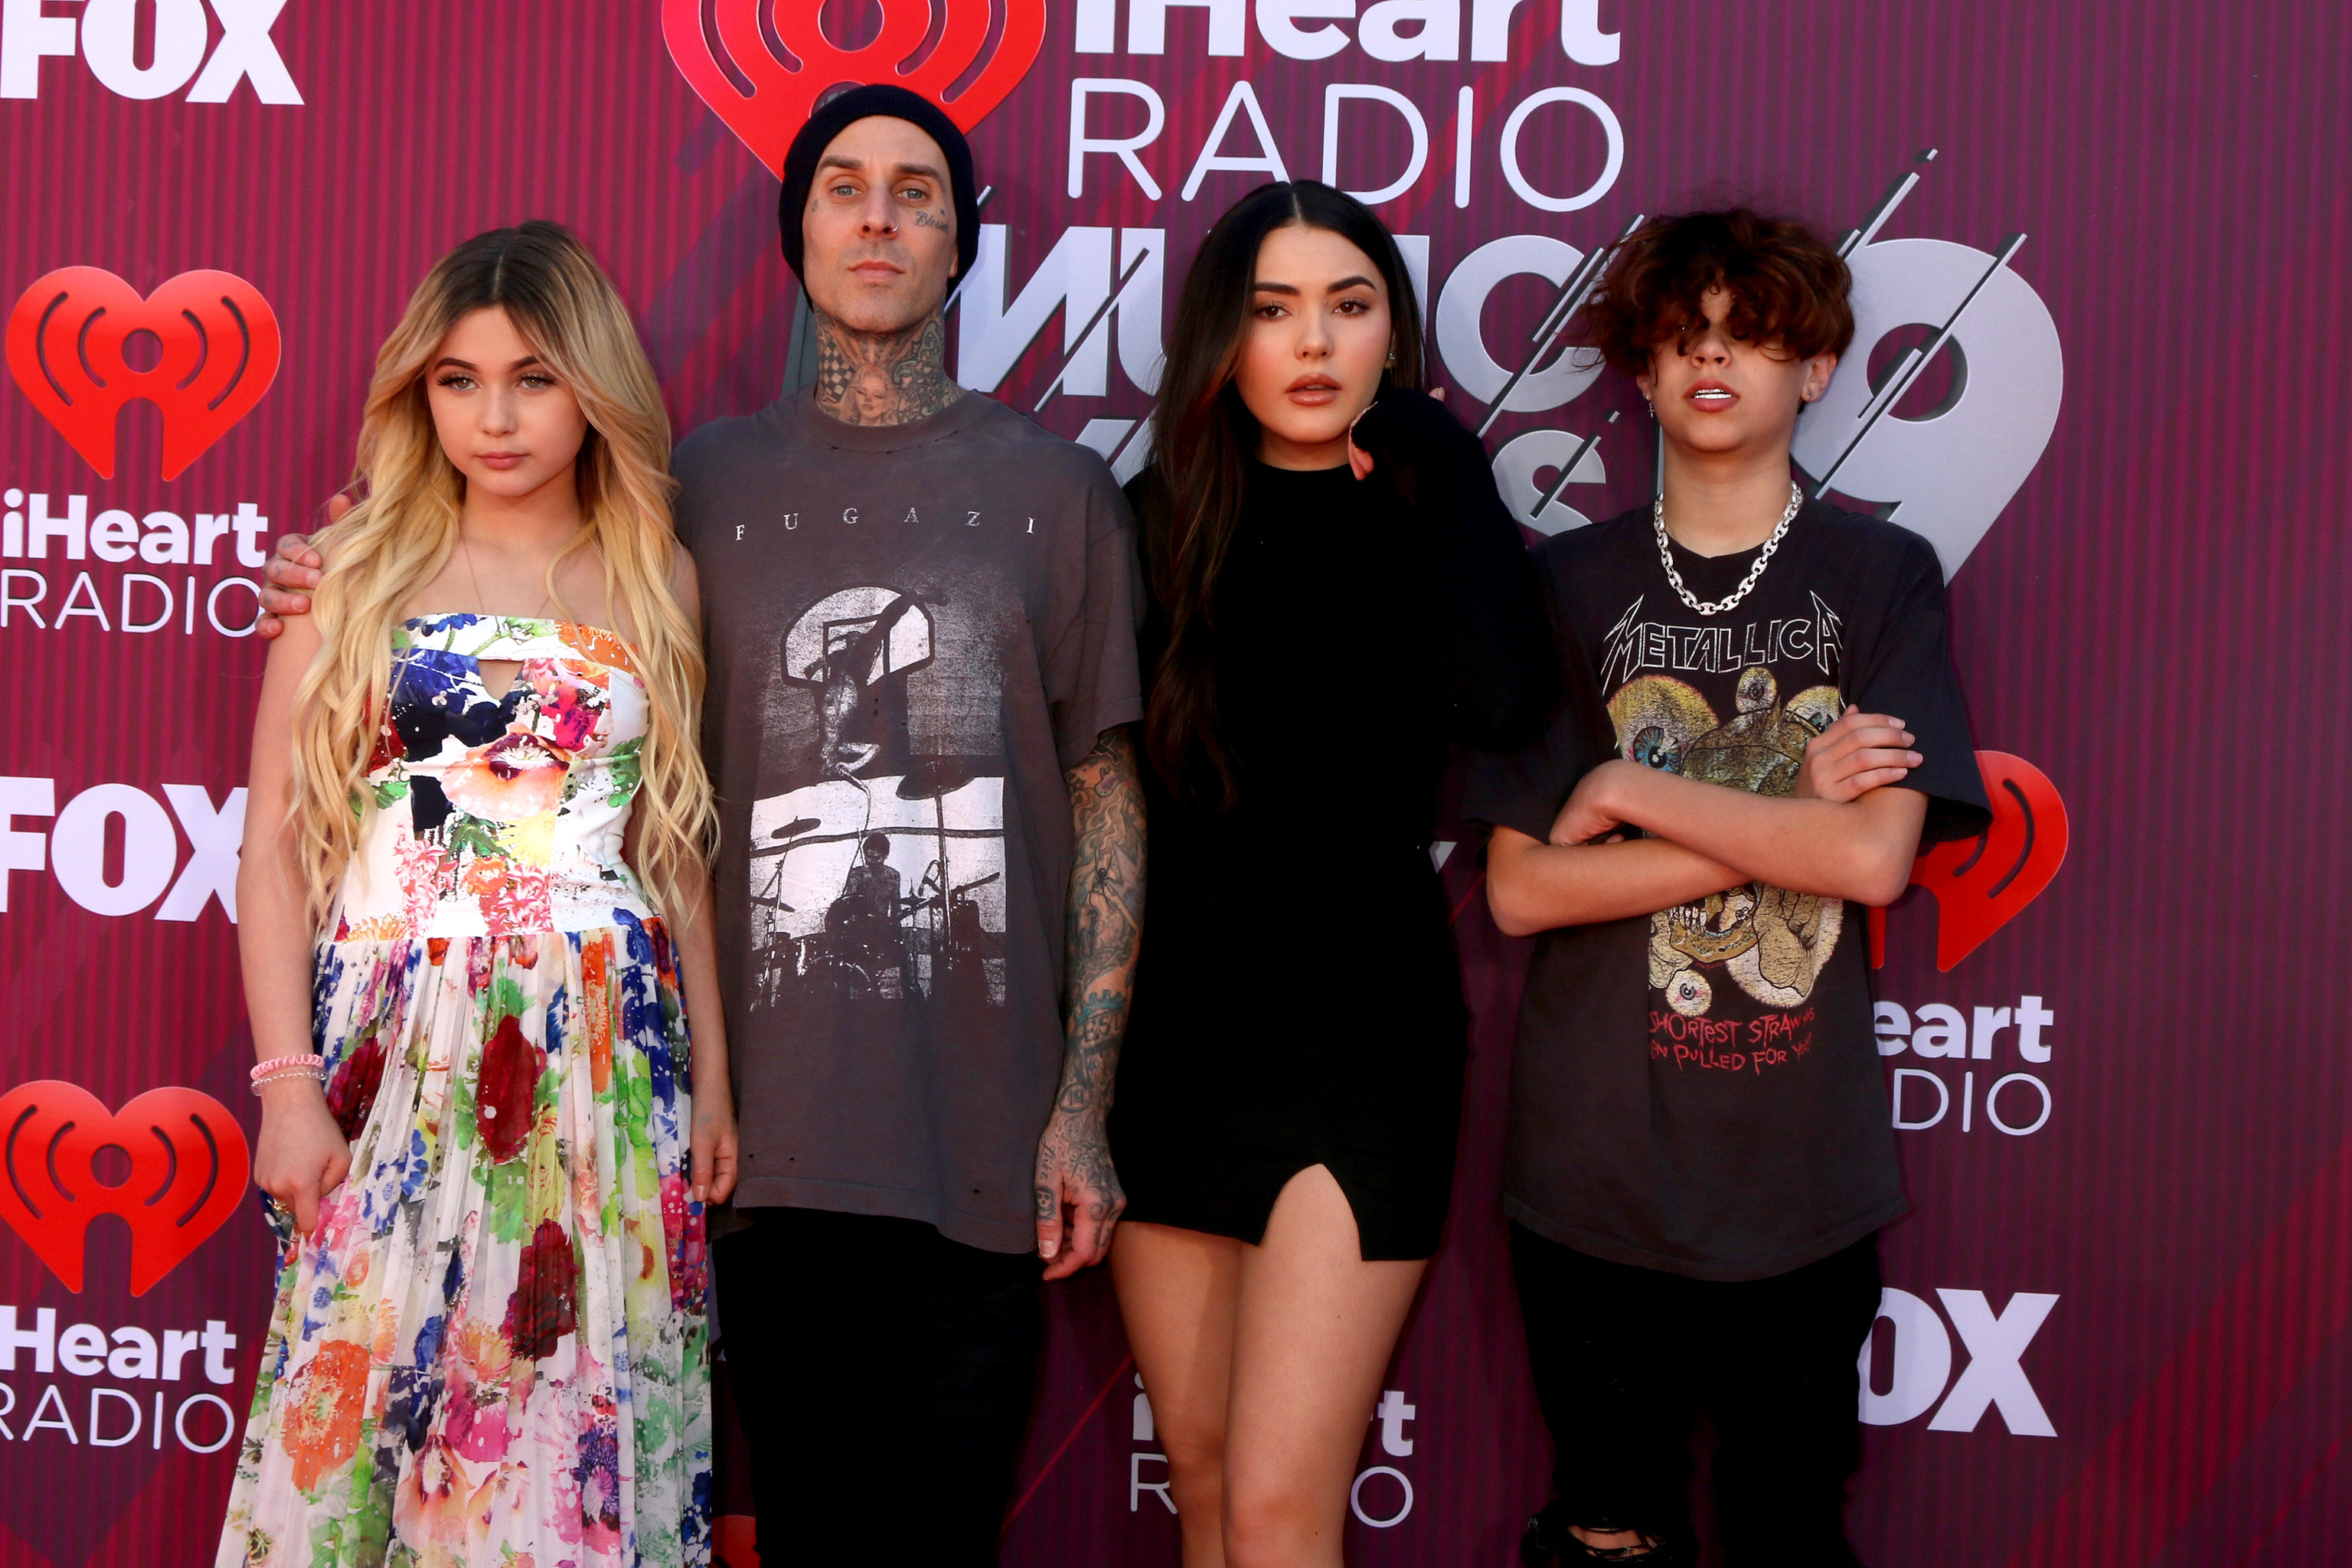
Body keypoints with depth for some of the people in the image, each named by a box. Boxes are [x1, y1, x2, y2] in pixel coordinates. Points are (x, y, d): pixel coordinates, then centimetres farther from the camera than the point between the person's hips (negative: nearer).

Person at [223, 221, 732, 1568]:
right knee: (371, 1387, 0)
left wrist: (712, 1075, 9)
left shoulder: (658, 579, 8)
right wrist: (288, 1082, -6)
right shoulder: (355, 574, 3)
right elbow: (278, 851, 1)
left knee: (585, 1398, 2)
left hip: (605, 1047, 1)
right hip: (392, 1048, -1)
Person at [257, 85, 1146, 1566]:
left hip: (984, 1142, -1)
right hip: (775, 1126, 1)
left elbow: (1107, 799, 5)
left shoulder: (1055, 487, 6)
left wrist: (1084, 1106, -1)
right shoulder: (709, 481, 9)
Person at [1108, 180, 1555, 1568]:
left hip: (1358, 1037, -3)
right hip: (1170, 1026, 4)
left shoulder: (1422, 525, -2)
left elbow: (1503, 701, -24)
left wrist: (1439, 453, -14)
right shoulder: (1158, 520, 5)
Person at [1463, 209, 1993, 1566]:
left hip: (1802, 1165, 0)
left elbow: (1875, 858, -11)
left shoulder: (1881, 576, 1)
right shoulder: (1573, 583, 4)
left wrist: (1632, 790, -9)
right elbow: (1520, 888, -4)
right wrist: (1787, 814, -10)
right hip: (1595, 1163, 1)